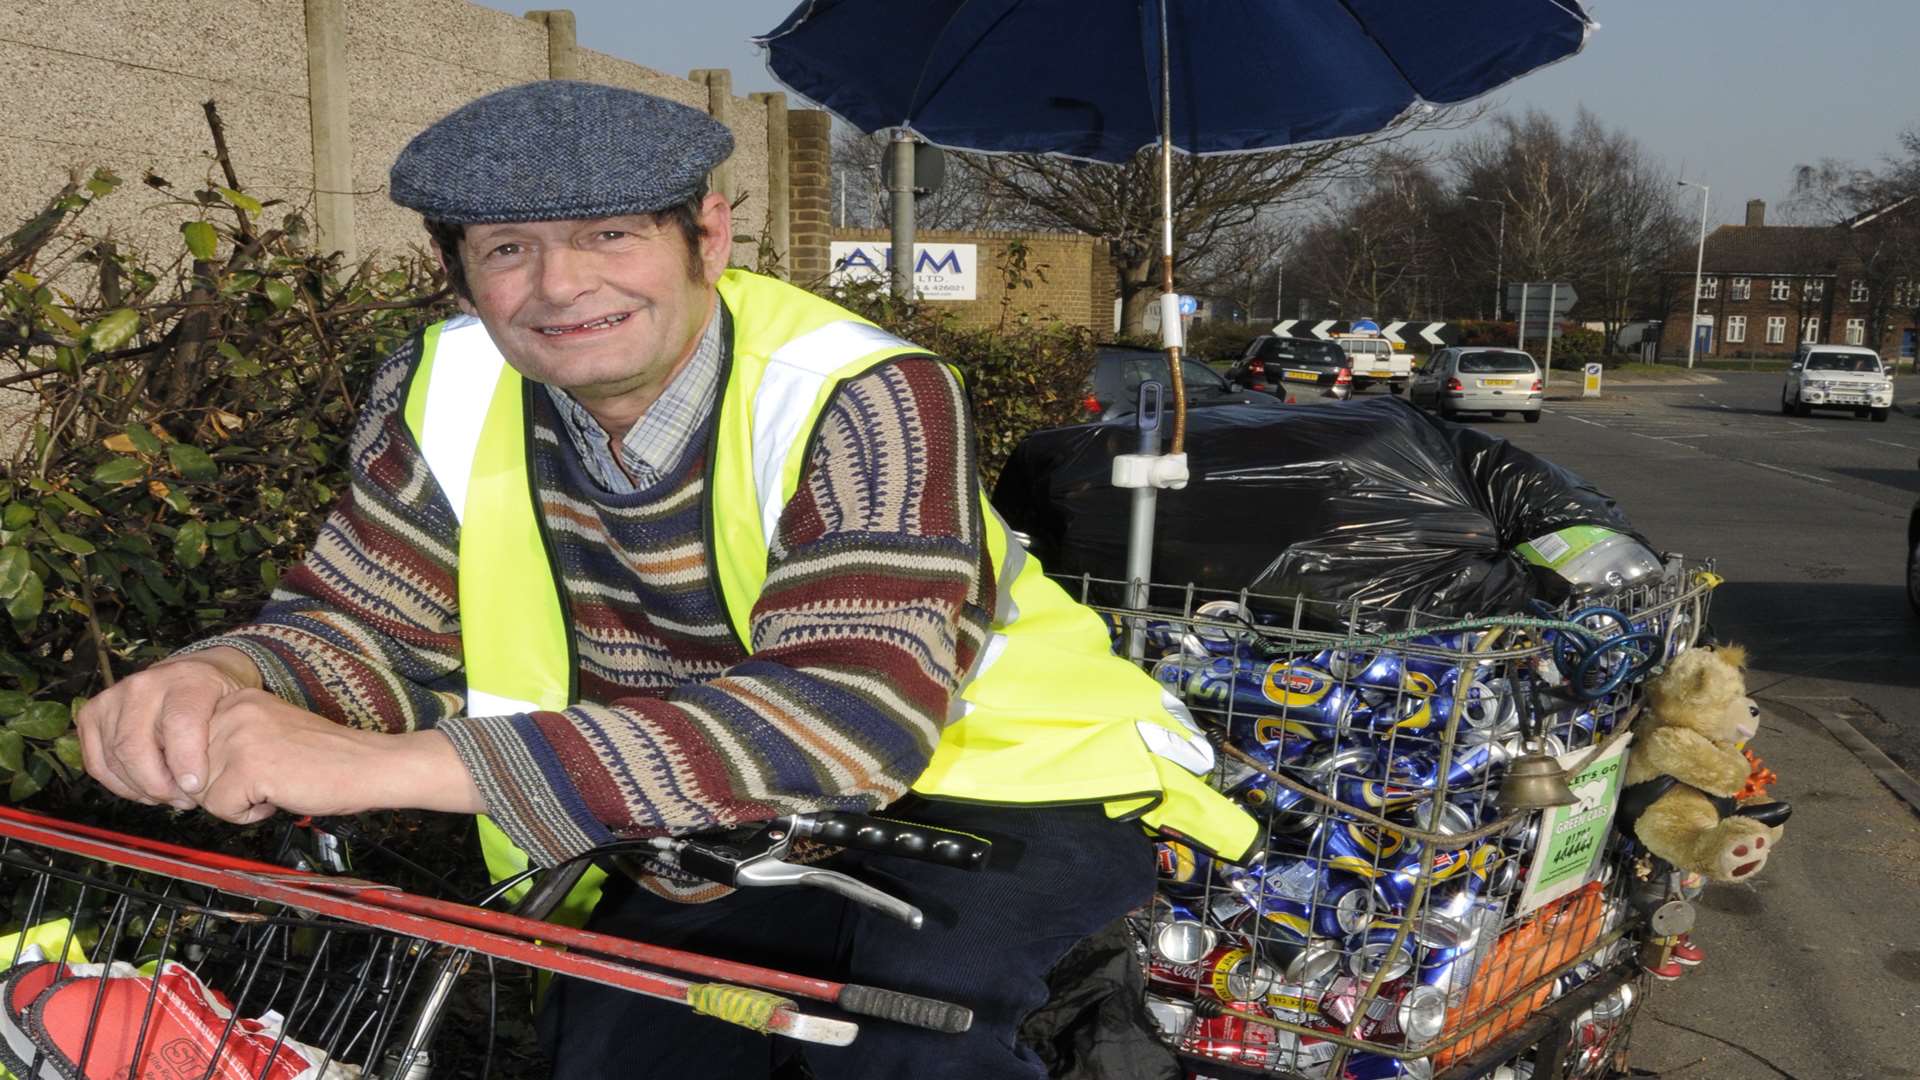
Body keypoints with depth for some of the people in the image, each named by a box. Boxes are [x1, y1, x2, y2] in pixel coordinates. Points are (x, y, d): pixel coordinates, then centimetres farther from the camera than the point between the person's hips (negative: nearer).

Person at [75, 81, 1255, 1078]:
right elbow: (362, 620, -4)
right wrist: (222, 684, -32)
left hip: (999, 777, -5)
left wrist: (402, 764, -45)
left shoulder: (862, 399, -26)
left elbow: (854, 718, -38)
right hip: (723, 830, 5)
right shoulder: (444, 399, -8)